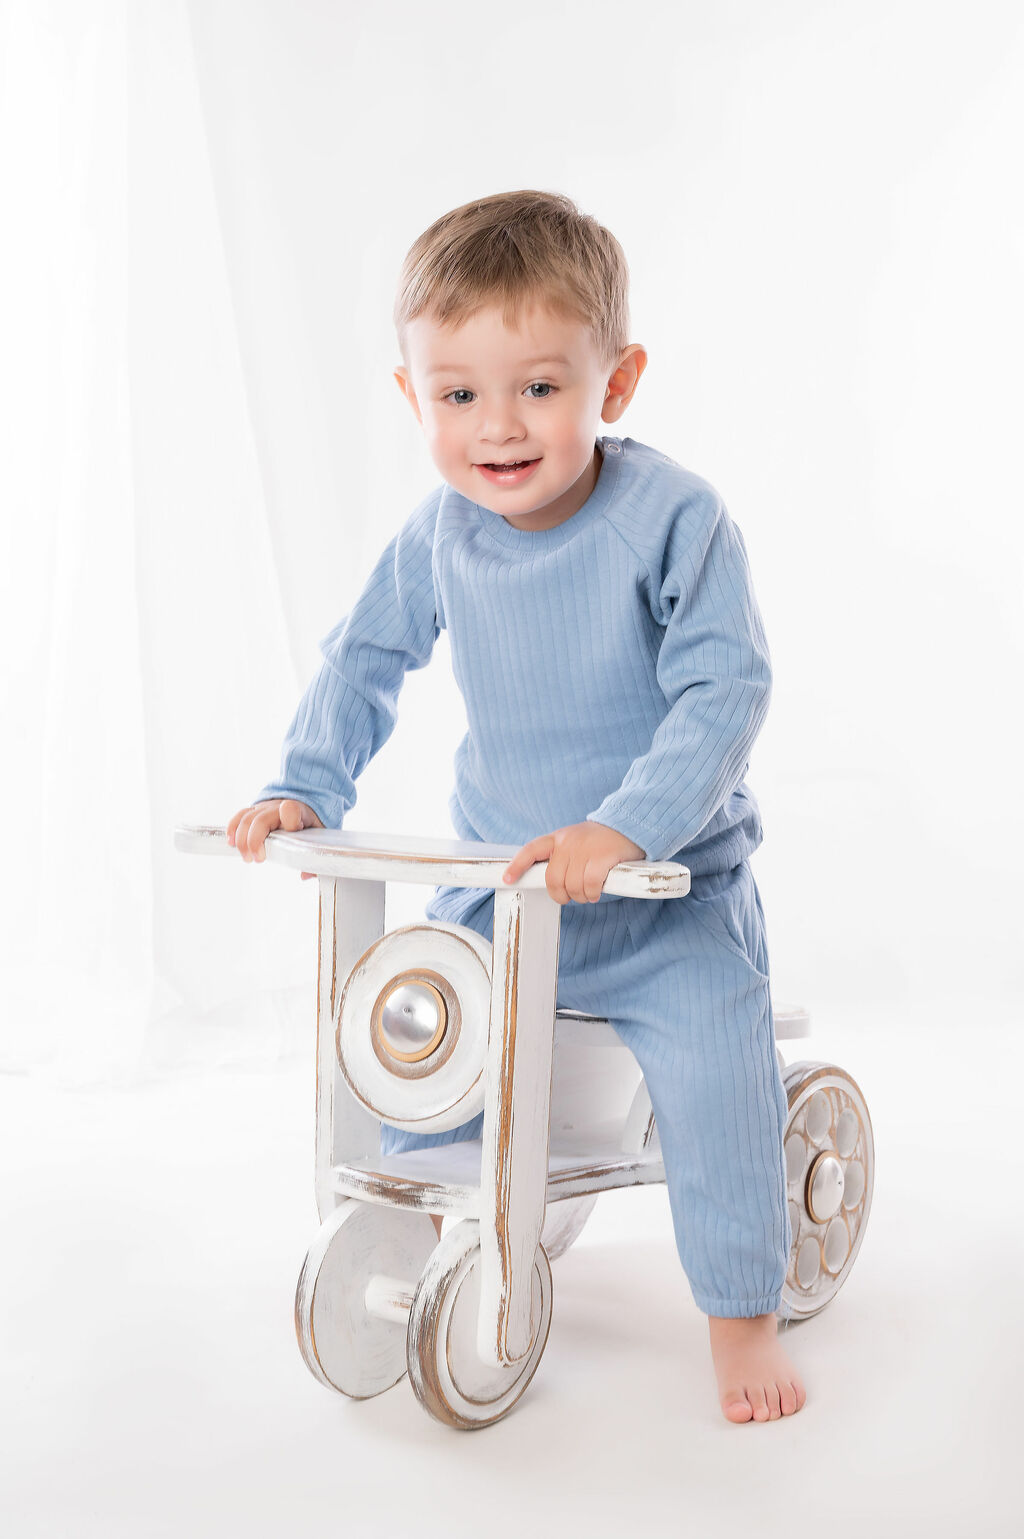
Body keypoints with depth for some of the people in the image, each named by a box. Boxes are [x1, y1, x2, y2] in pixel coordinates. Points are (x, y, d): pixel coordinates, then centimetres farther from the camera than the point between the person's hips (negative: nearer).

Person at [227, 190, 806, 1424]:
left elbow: (725, 689, -22)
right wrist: (303, 788, 0)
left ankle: (741, 1314, 1)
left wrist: (625, 827, -33)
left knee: (710, 1059, -20)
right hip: (497, 883, 5)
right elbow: (366, 656, 10)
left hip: (669, 887, -4)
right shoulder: (437, 535, -4)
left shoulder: (674, 518, -19)